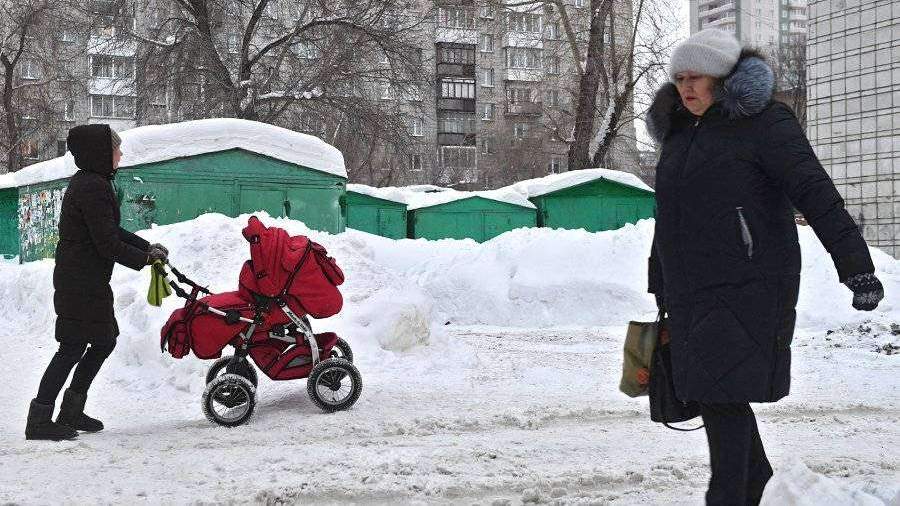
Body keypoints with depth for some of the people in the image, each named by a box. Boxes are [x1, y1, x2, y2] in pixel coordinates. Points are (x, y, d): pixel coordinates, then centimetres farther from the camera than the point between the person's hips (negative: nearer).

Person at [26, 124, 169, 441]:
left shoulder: (88, 183, 15)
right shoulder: (93, 187, -19)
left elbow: (111, 231, 21)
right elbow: (107, 243, -21)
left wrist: (147, 247, 12)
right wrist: (144, 258, -8)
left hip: (86, 281, 10)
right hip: (81, 282, -10)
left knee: (105, 341, 16)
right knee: (73, 349, -5)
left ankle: (71, 412, 23)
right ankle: (40, 421, 1)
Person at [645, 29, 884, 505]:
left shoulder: (763, 122, -7)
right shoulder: (679, 135, 16)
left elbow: (816, 193, -16)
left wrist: (856, 265, -25)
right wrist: (660, 291, 25)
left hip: (746, 288, -7)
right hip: (691, 294, 7)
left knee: (723, 394, -10)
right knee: (707, 393, 12)